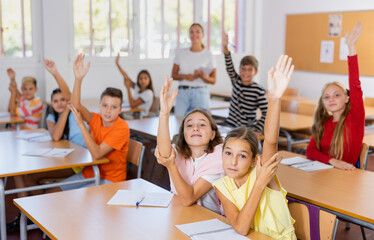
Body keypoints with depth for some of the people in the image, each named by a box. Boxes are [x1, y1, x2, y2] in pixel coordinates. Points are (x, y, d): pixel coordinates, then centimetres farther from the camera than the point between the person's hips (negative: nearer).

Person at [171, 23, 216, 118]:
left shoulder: (208, 55, 3)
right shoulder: (181, 53, 9)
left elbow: (213, 80, 2)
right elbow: (173, 75, 9)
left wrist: (202, 76, -17)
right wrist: (185, 76, -10)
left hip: (200, 92, -2)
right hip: (183, 92, 2)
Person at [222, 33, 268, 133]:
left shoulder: (259, 90, -10)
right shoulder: (236, 81, 2)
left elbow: (266, 113, -10)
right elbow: (230, 68, -15)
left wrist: (256, 130, -17)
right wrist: (225, 50, -32)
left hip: (248, 130, -3)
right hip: (230, 126, 3)